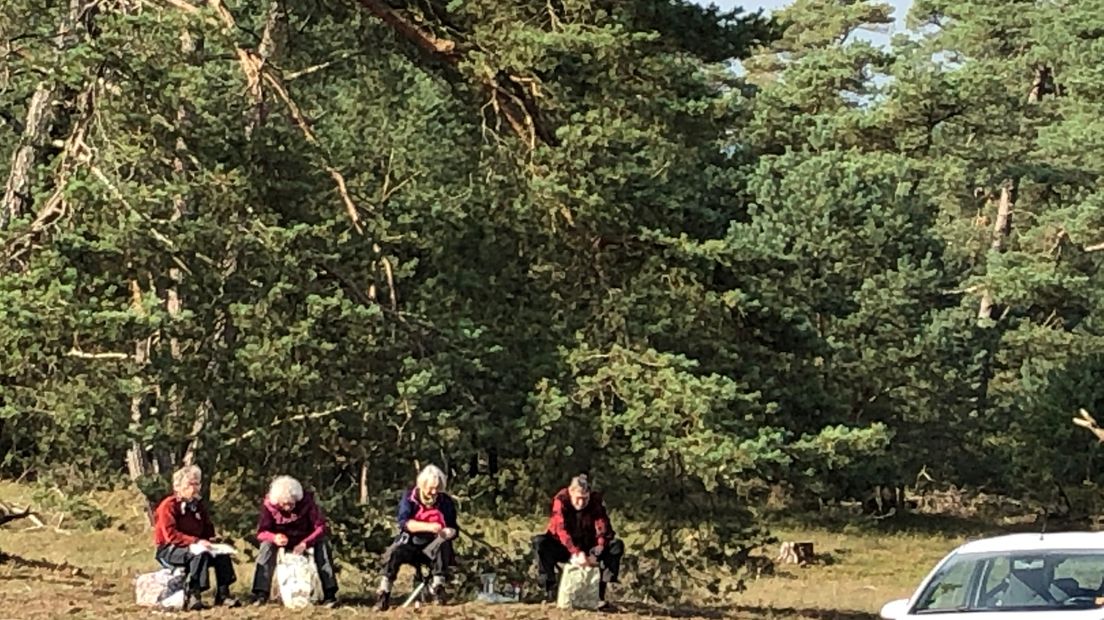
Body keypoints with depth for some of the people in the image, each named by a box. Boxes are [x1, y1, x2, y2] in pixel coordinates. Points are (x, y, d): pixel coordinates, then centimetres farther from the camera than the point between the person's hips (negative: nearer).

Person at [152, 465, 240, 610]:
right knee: (200, 553, -36)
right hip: (168, 550, -7)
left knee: (222, 554, -16)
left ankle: (222, 594, -15)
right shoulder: (168, 505, -11)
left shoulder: (198, 505, 13)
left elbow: (208, 528, 20)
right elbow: (171, 535, -22)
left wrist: (209, 541, -6)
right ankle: (192, 596, -41)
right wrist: (195, 541, -31)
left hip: (195, 547, 7)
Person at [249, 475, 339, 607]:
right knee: (267, 545, -30)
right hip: (281, 541, 0)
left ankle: (329, 594, -25)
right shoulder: (269, 505, -25)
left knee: (322, 545, -29)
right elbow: (261, 532, -21)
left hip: (304, 540, 0)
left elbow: (320, 528, -26)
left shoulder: (306, 502, -27)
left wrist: (305, 543, -42)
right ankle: (261, 594, -28)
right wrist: (274, 538, -45)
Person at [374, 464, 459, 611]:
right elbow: (404, 522, -21)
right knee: (395, 553, -31)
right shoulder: (409, 498, -7)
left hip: (432, 546, 1)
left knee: (444, 545, -32)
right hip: (411, 543, -1)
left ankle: (437, 587, -23)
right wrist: (428, 527, -36)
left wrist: (449, 532, -25)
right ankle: (384, 592, -21)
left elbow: (453, 528, 2)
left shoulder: (445, 501, -1)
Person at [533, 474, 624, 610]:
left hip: (587, 549, 2)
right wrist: (576, 553, -44)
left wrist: (596, 554, -36)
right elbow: (561, 530, -30)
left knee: (617, 546, -22)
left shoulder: (596, 502, -12)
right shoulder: (561, 500, -19)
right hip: (564, 548, -2)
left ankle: (600, 592, -25)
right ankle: (550, 587, -28)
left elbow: (603, 530, -19)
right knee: (540, 543, -32)